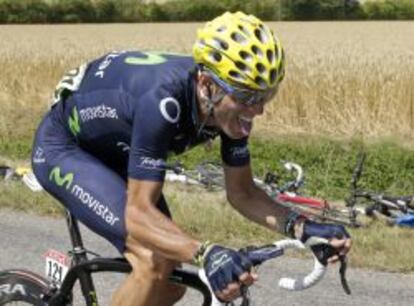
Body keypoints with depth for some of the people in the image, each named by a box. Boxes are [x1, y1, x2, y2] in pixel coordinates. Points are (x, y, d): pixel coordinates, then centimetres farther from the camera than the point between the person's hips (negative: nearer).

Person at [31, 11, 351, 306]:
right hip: (63, 149, -8)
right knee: (157, 262, -26)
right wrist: (205, 253, -57)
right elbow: (138, 214, -42)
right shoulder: (164, 102, -40)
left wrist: (301, 227, -25)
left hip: (114, 152, 8)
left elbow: (241, 193, -8)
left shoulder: (231, 105, -18)